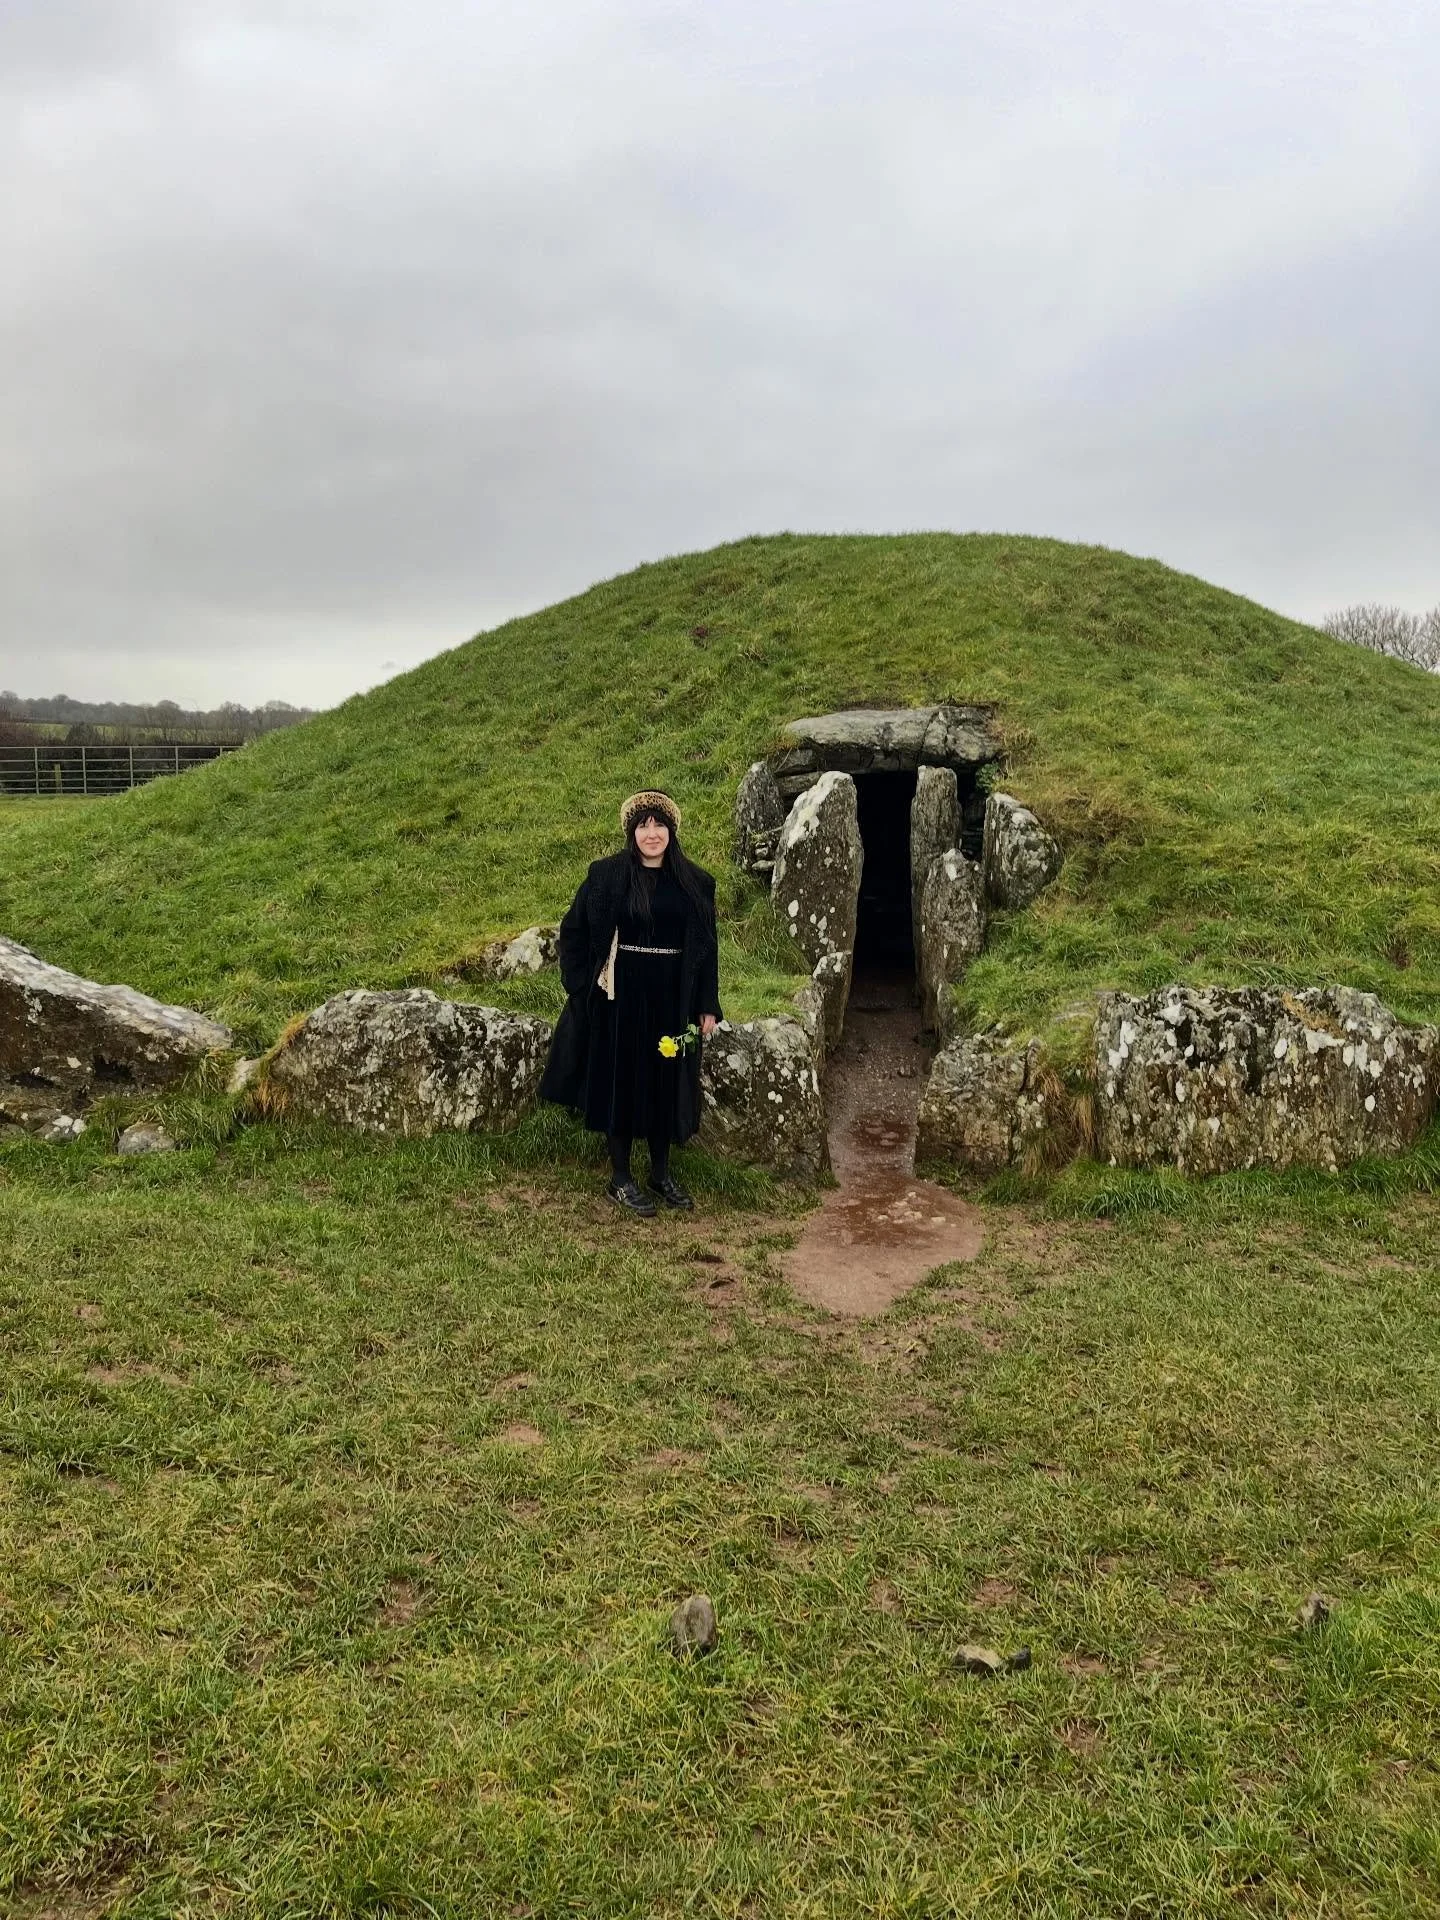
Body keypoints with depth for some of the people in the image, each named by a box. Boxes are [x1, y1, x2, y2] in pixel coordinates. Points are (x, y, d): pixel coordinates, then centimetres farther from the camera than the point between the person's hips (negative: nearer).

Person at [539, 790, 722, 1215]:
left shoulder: (695, 883, 4)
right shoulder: (607, 876, -3)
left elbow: (707, 946, 7)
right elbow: (573, 931, 2)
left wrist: (708, 1006, 3)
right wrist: (585, 987, -5)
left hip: (673, 997, 3)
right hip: (622, 996, -3)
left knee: (666, 1083, 10)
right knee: (621, 1082, 4)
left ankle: (661, 1172, 26)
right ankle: (620, 1178, 15)